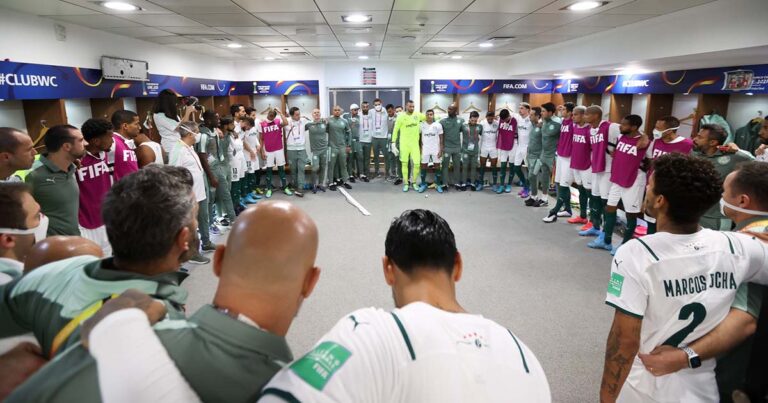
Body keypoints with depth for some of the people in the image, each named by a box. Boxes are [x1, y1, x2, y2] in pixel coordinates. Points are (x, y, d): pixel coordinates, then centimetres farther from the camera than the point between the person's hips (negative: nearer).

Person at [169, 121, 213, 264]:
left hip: (200, 193, 9)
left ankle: (206, 243, 39)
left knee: (203, 220, 22)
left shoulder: (189, 148, 10)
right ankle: (192, 253, 15)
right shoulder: (178, 150, -19)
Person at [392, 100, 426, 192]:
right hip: (404, 144, -2)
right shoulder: (401, 117, -7)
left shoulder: (418, 115, 2)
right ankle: (406, 183, 16)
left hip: (415, 144, 2)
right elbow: (395, 130, -2)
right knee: (405, 164, 5)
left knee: (417, 163, -3)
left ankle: (414, 182, 16)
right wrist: (393, 143, -5)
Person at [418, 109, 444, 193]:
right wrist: (420, 149, 1)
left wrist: (441, 150, -7)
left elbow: (441, 139, -2)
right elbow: (420, 137, 6)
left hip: (436, 150, -1)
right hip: (425, 149, 1)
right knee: (424, 167, 4)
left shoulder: (438, 125, -4)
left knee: (437, 167, 3)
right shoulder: (422, 125, -2)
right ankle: (423, 184, 12)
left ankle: (438, 185, 10)